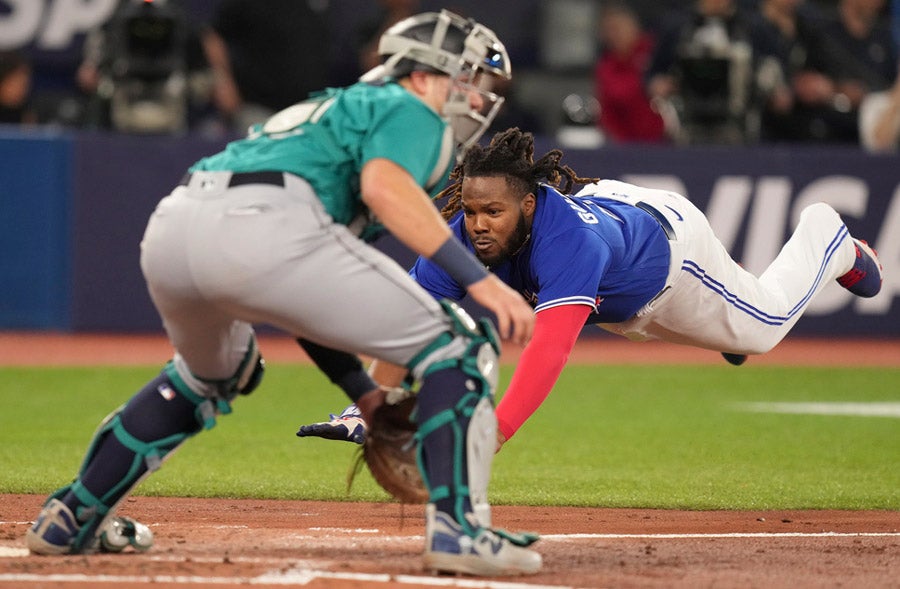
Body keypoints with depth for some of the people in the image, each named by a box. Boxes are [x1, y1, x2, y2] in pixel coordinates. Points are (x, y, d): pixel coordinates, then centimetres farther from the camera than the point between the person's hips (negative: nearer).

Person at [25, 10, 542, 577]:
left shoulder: (330, 109, 38)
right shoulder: (408, 110, 15)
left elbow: (298, 294, 37)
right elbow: (385, 187, -11)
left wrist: (359, 390, 35)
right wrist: (478, 278, -15)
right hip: (262, 225, -9)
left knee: (212, 372, 40)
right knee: (459, 346, 1)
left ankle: (71, 516, 38)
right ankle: (458, 527, -13)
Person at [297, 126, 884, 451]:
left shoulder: (569, 239, -51)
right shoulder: (461, 238, -36)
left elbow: (549, 349, -61)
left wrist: (488, 437, -72)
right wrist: (367, 413, -52)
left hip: (667, 238, -5)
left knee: (762, 324, 20)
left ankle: (827, 236, 46)